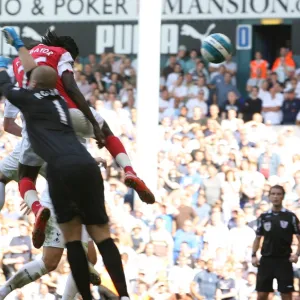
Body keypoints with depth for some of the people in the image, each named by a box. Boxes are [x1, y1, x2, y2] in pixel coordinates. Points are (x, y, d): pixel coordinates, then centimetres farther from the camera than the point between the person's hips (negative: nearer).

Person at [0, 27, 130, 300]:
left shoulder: (30, 99, 13)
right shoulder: (58, 98, 29)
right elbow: (38, 73, 48)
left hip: (62, 167, -5)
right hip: (87, 164, 5)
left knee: (72, 237, 3)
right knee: (101, 235, 5)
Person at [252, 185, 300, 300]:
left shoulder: (290, 217, 0)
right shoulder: (263, 217, 8)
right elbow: (258, 238, 14)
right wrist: (254, 255, 0)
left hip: (284, 261, -2)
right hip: (266, 260, 2)